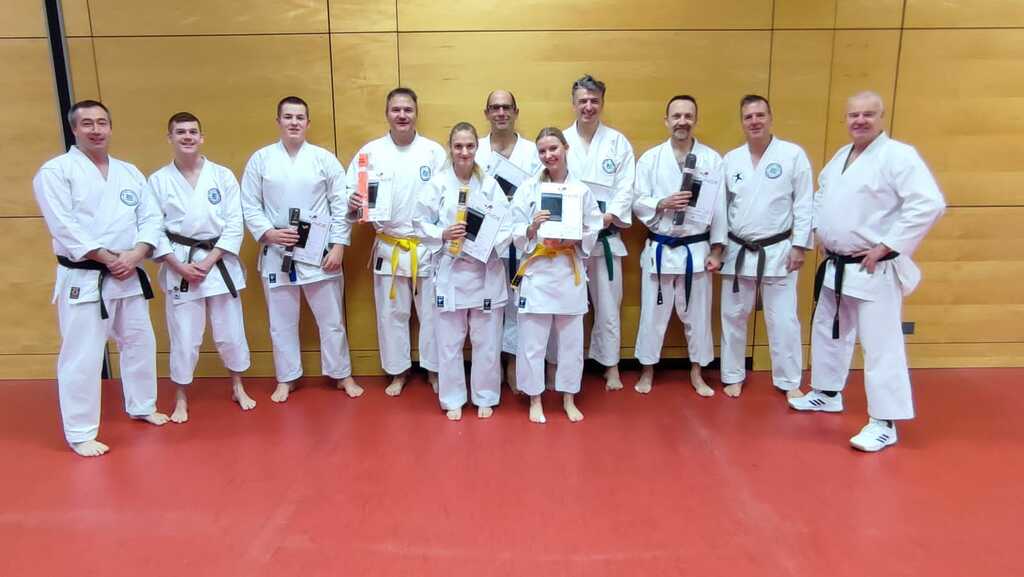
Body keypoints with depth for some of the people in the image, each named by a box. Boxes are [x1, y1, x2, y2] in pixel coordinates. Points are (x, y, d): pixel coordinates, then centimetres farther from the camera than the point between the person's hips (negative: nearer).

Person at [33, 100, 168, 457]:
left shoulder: (129, 172, 10)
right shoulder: (55, 171, -7)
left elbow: (151, 218, 3)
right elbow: (64, 227, -15)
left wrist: (134, 256, -13)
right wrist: (109, 259, -17)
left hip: (130, 276, 6)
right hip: (83, 279, -6)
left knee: (140, 343, 16)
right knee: (82, 356, -2)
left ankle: (141, 407, 36)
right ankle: (80, 433, 11)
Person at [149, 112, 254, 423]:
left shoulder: (223, 176, 0)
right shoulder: (158, 180, 0)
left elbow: (235, 225, -3)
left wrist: (208, 261, -10)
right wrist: (179, 266, -10)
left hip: (219, 263, 1)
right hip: (178, 266, 0)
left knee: (231, 331, 9)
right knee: (183, 335, 6)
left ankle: (237, 387, 30)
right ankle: (181, 398, 24)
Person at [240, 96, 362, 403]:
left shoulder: (325, 158, 0)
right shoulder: (260, 159, 2)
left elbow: (340, 205, -1)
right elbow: (249, 206, 2)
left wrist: (338, 246, -7)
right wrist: (268, 232, -14)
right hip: (276, 252, 1)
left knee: (331, 319, 8)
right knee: (281, 322, 12)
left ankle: (343, 375, 24)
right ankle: (286, 379, 28)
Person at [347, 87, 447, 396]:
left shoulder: (434, 151, -2)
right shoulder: (370, 151, 0)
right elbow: (350, 194, -1)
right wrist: (353, 202, -24)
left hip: (428, 247, -1)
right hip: (388, 247, 1)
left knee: (432, 311, 9)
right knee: (392, 313, 11)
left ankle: (433, 370, 27)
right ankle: (398, 371, 29)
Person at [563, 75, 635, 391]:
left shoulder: (617, 141, 3)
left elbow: (626, 188, -1)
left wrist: (607, 218, -15)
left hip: (605, 235, 0)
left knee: (608, 303, 8)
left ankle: (610, 366, 23)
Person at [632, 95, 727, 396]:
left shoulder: (712, 159, 0)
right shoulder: (650, 158, -2)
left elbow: (719, 208, 1)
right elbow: (638, 203, -2)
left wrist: (716, 251, -1)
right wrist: (662, 204, -21)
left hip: (696, 249, 1)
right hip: (659, 249, 0)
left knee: (697, 313, 12)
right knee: (652, 312, 9)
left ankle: (696, 373, 29)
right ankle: (647, 371, 26)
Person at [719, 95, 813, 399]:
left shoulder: (793, 154, -5)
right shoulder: (730, 159, 4)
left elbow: (804, 203, -4)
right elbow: (721, 205, 7)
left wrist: (799, 245, -8)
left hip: (778, 251, -2)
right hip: (738, 251, 3)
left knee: (783, 320, 4)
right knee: (733, 316, 10)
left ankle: (789, 381, 21)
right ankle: (733, 376, 26)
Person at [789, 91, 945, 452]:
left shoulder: (899, 155, -15)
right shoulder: (841, 156, 11)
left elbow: (929, 204, -22)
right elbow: (823, 195, 26)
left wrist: (885, 246, -21)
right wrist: (819, 231, 10)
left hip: (874, 271, -8)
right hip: (836, 266, 9)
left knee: (880, 344, -4)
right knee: (828, 331, 19)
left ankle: (884, 422, 5)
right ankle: (828, 393, 37)